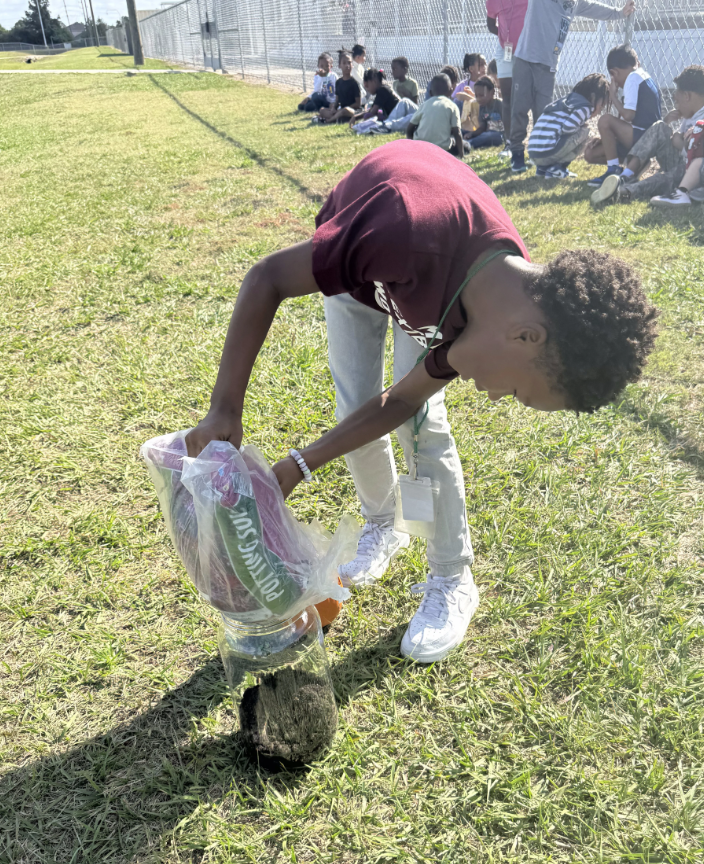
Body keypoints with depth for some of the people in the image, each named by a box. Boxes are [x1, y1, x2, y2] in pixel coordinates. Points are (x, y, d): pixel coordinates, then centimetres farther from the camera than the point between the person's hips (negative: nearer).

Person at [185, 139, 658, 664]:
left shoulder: (508, 292, -31)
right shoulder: (409, 231, -48)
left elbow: (401, 401, -22)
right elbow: (267, 279, -35)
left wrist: (299, 466, -24)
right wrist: (226, 409, -36)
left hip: (433, 289, 1)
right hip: (357, 265, -1)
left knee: (422, 421, -10)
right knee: (353, 408, -1)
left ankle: (453, 582, 7)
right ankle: (383, 526, 28)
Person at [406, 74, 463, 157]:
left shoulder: (425, 104, 13)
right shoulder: (452, 106, 5)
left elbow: (409, 130, 12)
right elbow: (456, 132, -1)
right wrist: (461, 154, 7)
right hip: (443, 147, -3)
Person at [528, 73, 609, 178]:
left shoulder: (567, 100, 26)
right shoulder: (584, 106, 0)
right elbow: (567, 128, -12)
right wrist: (584, 125, 7)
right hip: (548, 153, -9)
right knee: (584, 132, 4)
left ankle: (543, 167, 13)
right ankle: (556, 168, -1)